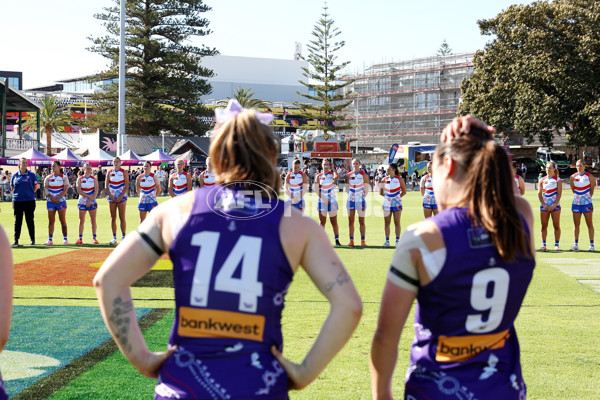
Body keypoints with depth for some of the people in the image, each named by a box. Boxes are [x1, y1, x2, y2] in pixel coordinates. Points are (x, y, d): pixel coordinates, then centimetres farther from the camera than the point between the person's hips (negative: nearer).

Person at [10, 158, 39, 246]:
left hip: (29, 200, -2)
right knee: (17, 220, 4)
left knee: (30, 220, 1)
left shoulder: (31, 175, 1)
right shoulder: (15, 175, 6)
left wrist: (29, 193, 4)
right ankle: (16, 240, 9)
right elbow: (12, 187, 17)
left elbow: (36, 187, 9)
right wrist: (16, 194, 8)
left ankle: (32, 239, 9)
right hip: (17, 201, 2)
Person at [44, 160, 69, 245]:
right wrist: (52, 198, -12)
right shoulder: (48, 178, 8)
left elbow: (65, 190, -6)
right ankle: (50, 239, 1)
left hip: (61, 201, -2)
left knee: (63, 221, -2)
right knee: (51, 221, 0)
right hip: (50, 202, 2)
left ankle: (65, 238, 4)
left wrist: (56, 198, -16)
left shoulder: (64, 177, 1)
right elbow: (46, 190, 3)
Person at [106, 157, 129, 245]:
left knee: (122, 217, -5)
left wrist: (121, 196, -12)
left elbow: (126, 185, -4)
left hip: (121, 197, -3)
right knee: (113, 217, 3)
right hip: (111, 197, 3)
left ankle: (123, 237, -2)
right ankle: (114, 238, 7)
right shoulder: (109, 173, 9)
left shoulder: (124, 172, 1)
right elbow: (107, 186, 7)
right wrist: (110, 196, -6)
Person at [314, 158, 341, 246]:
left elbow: (337, 177, -25)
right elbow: (316, 190, -3)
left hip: (332, 201, -1)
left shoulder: (332, 174, 1)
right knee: (322, 222, 4)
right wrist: (324, 199, -10)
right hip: (322, 201, 1)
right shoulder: (319, 176, 3)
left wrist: (332, 169, -12)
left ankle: (337, 239, -1)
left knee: (334, 222, -1)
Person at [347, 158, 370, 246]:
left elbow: (366, 188, 5)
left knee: (361, 221, -1)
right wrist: (350, 196, 10)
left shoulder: (364, 175, -2)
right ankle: (351, 241, 6)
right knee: (350, 221, 2)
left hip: (360, 200, -2)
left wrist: (363, 197, 4)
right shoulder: (349, 175, 4)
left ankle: (363, 241, 1)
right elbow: (348, 188, 13)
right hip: (351, 200, 2)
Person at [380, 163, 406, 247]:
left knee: (397, 223, -1)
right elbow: (381, 192, 13)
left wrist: (397, 197, -1)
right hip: (387, 203, 3)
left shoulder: (399, 179, -2)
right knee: (387, 222, 3)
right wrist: (386, 196, 5)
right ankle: (387, 241, 8)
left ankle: (397, 241, 2)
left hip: (397, 203, -2)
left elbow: (404, 191, 5)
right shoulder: (385, 179, 4)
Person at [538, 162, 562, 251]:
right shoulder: (542, 180, 8)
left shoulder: (558, 180, 1)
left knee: (556, 226, -1)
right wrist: (544, 204, -7)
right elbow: (539, 193, 5)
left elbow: (559, 194, -4)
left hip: (555, 206, -2)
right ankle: (543, 244, 7)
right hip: (544, 206, 2)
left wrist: (554, 205, -13)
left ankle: (556, 244, 4)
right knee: (544, 226, 3)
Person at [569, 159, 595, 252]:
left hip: (587, 203, -3)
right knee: (576, 224, 5)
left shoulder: (590, 176, -4)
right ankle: (576, 244, 10)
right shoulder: (573, 177, 4)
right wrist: (577, 197, 10)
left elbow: (592, 189, 4)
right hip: (576, 203, 3)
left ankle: (591, 244, 4)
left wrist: (588, 198, 5)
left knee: (589, 224, 1)